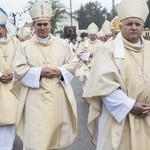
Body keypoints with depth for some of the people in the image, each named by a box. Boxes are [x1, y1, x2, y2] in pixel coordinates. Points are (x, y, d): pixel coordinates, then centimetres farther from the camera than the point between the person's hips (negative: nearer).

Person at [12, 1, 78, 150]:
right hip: (36, 99, -2)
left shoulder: (62, 43, 7)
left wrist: (60, 71, -10)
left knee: (58, 129, 12)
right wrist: (39, 72, -15)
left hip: (58, 97, 2)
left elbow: (73, 62, 8)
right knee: (36, 134, -1)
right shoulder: (26, 46, 1)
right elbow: (19, 70, -3)